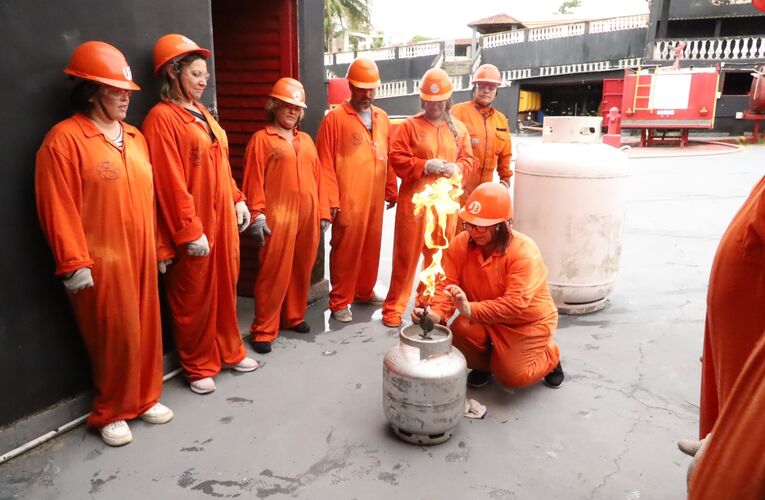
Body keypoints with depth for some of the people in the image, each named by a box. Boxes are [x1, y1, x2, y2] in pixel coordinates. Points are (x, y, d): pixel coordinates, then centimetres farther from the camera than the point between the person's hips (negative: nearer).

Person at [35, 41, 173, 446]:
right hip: (101, 260, -6)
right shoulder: (65, 138, -9)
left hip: (140, 255, 6)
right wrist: (74, 264, -16)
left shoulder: (135, 137, 13)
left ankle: (145, 399, 31)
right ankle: (110, 413, 22)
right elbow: (59, 207, -13)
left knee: (146, 329, 13)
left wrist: (160, 248, 14)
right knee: (114, 337, 3)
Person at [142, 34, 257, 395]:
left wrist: (238, 200, 11)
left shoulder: (203, 114, 14)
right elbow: (170, 181, -16)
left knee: (226, 287, 16)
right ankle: (198, 367, 21)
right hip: (194, 224, -8)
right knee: (194, 297, 5)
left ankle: (229, 352, 32)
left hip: (222, 217, 8)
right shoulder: (162, 118, -12)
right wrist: (189, 230, -18)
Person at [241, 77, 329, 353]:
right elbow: (254, 181, -6)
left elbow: (317, 178, 16)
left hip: (308, 216, 6)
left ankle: (294, 317, 29)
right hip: (278, 217, -5)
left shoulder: (306, 140, 17)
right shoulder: (261, 139, 1)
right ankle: (263, 330, 5)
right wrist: (256, 215, -13)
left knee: (301, 271, 12)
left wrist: (323, 212, 12)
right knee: (274, 274, -4)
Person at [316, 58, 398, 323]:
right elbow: (326, 163, -9)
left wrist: (391, 190, 14)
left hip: (374, 199, 6)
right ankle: (339, 301, 15)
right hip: (348, 201, -5)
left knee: (371, 248, 15)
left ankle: (365, 291, 32)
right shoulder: (335, 118, -6)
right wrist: (331, 200, -13)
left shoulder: (382, 117, 12)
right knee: (345, 251, 3)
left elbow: (388, 157, 15)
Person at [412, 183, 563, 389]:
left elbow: (515, 304, -36)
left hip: (528, 321, -4)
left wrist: (470, 309, -49)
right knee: (457, 336, -24)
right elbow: (446, 284, -17)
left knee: (511, 375, -17)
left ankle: (549, 354, 18)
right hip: (483, 319, 4)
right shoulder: (461, 244, -15)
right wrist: (436, 314, -38)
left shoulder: (524, 252, -28)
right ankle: (485, 362, 13)